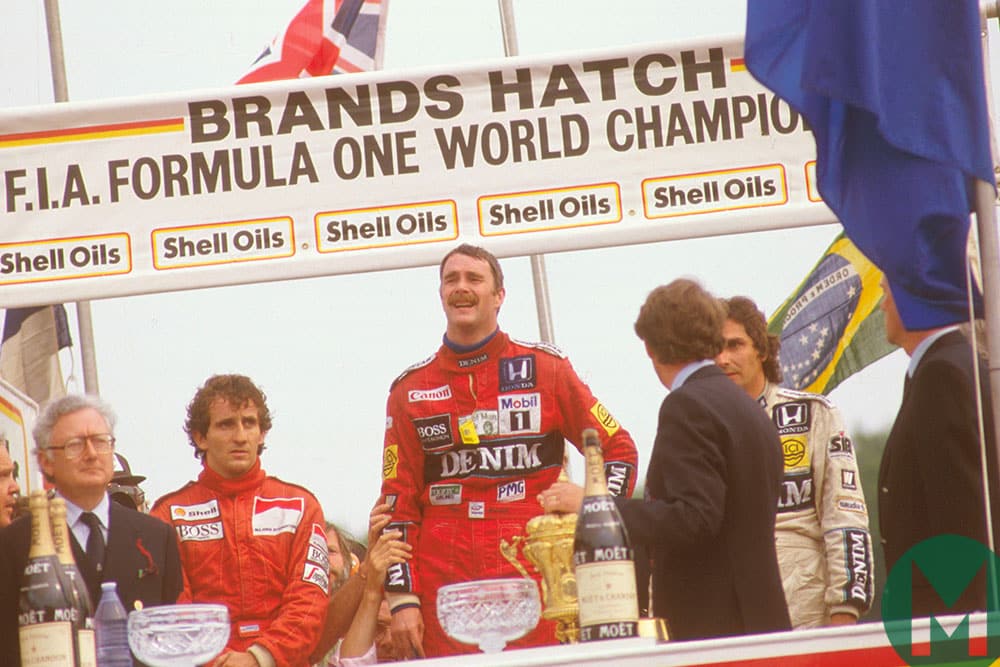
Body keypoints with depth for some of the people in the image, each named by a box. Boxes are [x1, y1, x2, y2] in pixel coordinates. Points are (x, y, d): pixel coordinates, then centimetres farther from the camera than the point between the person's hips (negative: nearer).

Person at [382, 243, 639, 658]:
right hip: (444, 587, 1)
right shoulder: (410, 389, 12)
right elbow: (399, 503, 10)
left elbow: (618, 450, 12)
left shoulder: (544, 369, 8)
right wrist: (401, 597, 2)